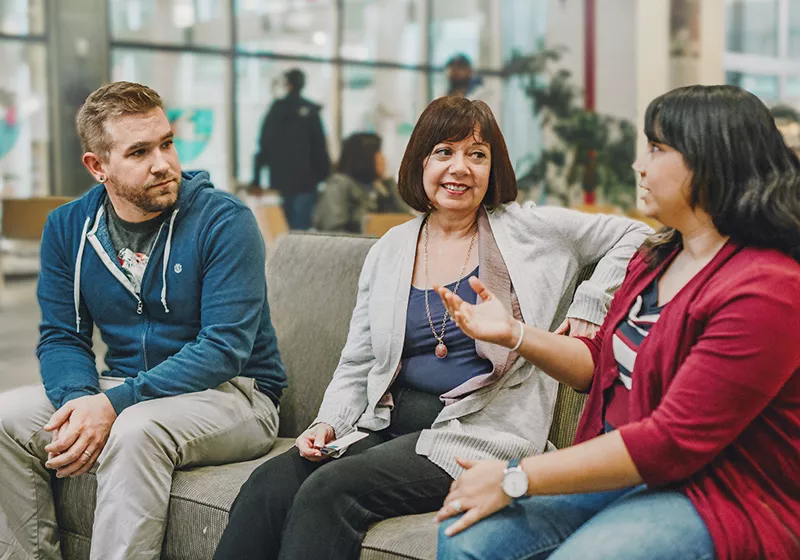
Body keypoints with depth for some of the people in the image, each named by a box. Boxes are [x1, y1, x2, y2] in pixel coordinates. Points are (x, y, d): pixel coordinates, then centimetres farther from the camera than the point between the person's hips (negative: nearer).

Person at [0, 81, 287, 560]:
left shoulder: (225, 222, -13)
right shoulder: (68, 228, 3)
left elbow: (223, 348, -19)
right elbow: (61, 337, 4)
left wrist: (115, 404, -28)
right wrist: (79, 399, -20)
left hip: (232, 392, -5)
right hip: (124, 391, 5)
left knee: (135, 430, -35)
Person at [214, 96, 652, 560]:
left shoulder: (528, 230, 4)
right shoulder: (391, 250, 15)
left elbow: (633, 236, 9)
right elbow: (357, 366, 17)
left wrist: (589, 305, -3)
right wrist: (329, 424, 0)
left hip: (481, 432, -4)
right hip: (389, 425, 5)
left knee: (329, 491, -27)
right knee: (269, 485, -21)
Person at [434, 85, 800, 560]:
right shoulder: (655, 258, 12)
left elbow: (674, 441, -22)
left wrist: (516, 478, -20)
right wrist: (512, 333, 5)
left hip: (718, 503, -7)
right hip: (627, 472, 7)